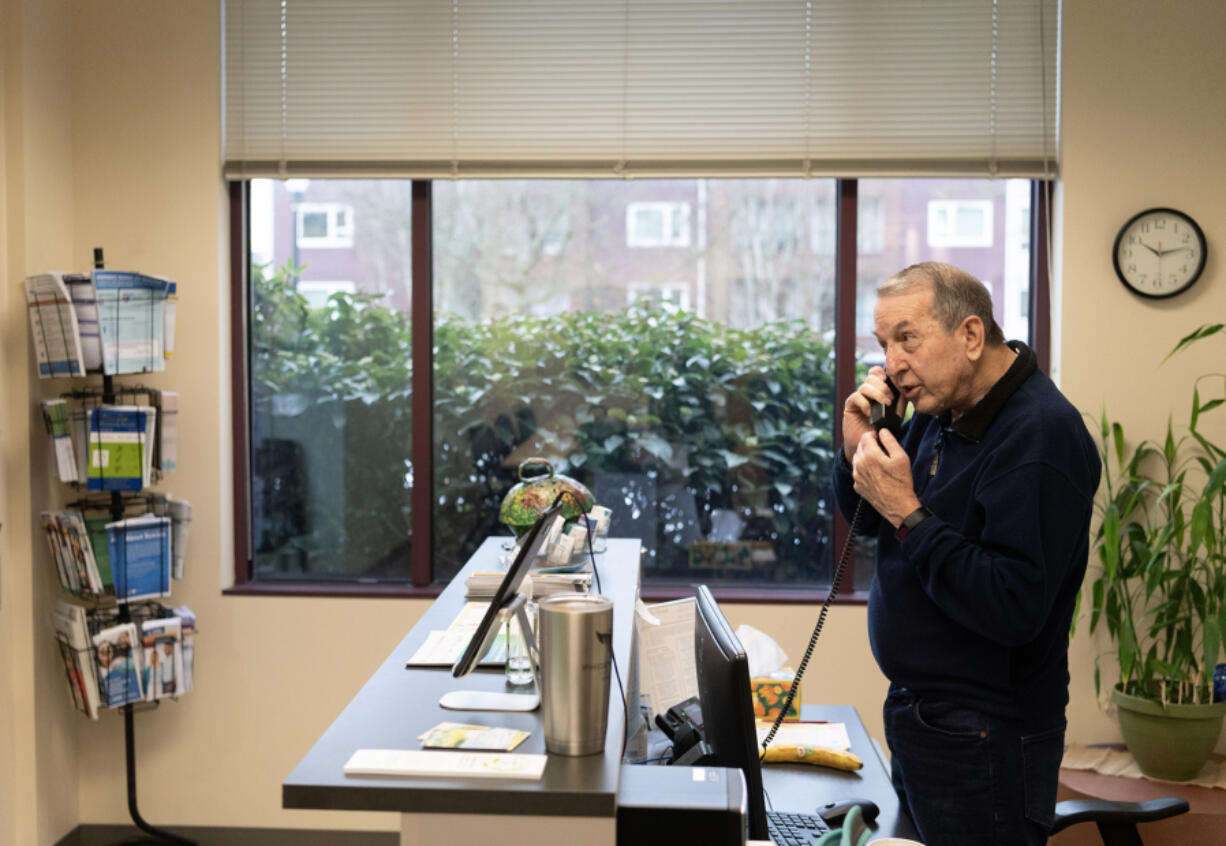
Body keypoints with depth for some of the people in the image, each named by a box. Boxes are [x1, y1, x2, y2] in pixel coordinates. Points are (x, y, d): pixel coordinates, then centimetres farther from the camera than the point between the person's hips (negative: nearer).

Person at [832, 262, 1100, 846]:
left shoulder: (1040, 435, -22)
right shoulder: (941, 410, 4)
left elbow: (1014, 611, -29)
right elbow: (864, 522, 15)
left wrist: (907, 513, -25)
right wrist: (857, 452, -5)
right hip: (916, 711, 9)